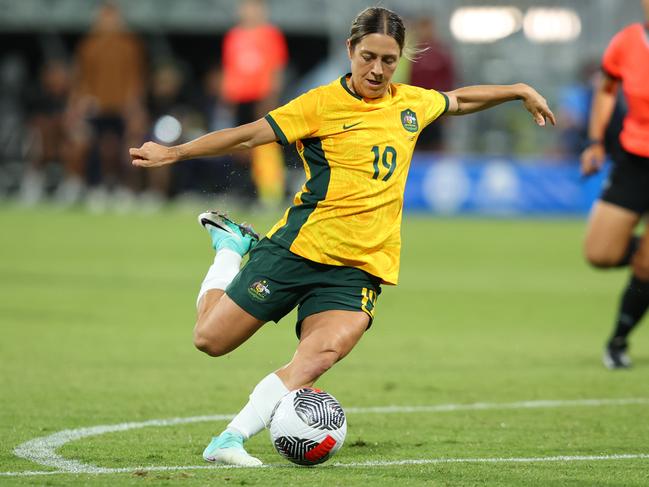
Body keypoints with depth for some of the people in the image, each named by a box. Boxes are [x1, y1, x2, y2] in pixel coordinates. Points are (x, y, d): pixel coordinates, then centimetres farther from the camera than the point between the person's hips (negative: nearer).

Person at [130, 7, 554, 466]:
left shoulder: (411, 103, 11)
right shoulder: (322, 104, -5)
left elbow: (460, 100, 32)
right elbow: (247, 135, -8)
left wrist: (521, 91, 34)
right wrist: (174, 153, -17)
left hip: (360, 269, 3)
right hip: (300, 247, -3)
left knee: (321, 355, -24)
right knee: (211, 339, 2)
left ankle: (229, 441, -22)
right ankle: (231, 247, 30)